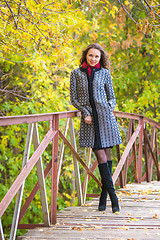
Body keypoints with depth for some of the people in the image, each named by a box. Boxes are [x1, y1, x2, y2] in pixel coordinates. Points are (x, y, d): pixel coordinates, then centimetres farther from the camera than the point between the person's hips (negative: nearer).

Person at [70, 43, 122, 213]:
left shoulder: (104, 73, 9)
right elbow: (74, 99, 8)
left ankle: (103, 196, 9)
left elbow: (111, 97, 15)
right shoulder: (76, 73, 8)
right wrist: (85, 112, -4)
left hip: (104, 116, 1)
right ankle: (112, 194, -8)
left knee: (106, 154, 1)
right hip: (89, 119, -1)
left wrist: (109, 109, -3)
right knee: (100, 155, -8)